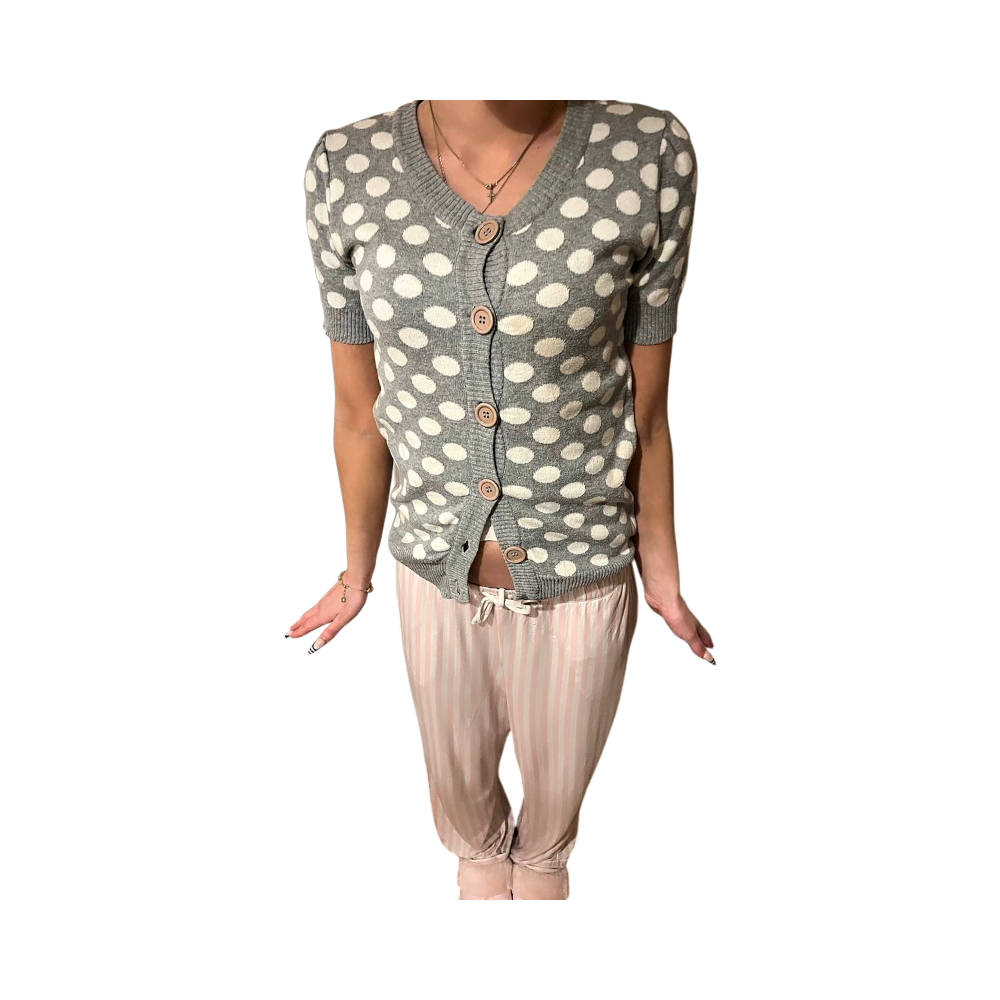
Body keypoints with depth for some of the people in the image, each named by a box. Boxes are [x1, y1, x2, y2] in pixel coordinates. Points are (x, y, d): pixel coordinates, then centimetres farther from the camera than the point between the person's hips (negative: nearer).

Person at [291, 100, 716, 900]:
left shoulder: (652, 154, -15)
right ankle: (480, 858, 64)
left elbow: (647, 414, -6)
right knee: (456, 781, 27)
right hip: (433, 570, 1)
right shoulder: (345, 169, -11)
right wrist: (357, 568, 9)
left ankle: (543, 860, 63)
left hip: (584, 573, 0)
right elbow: (359, 414, -2)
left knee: (559, 786, 25)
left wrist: (663, 575, 4)